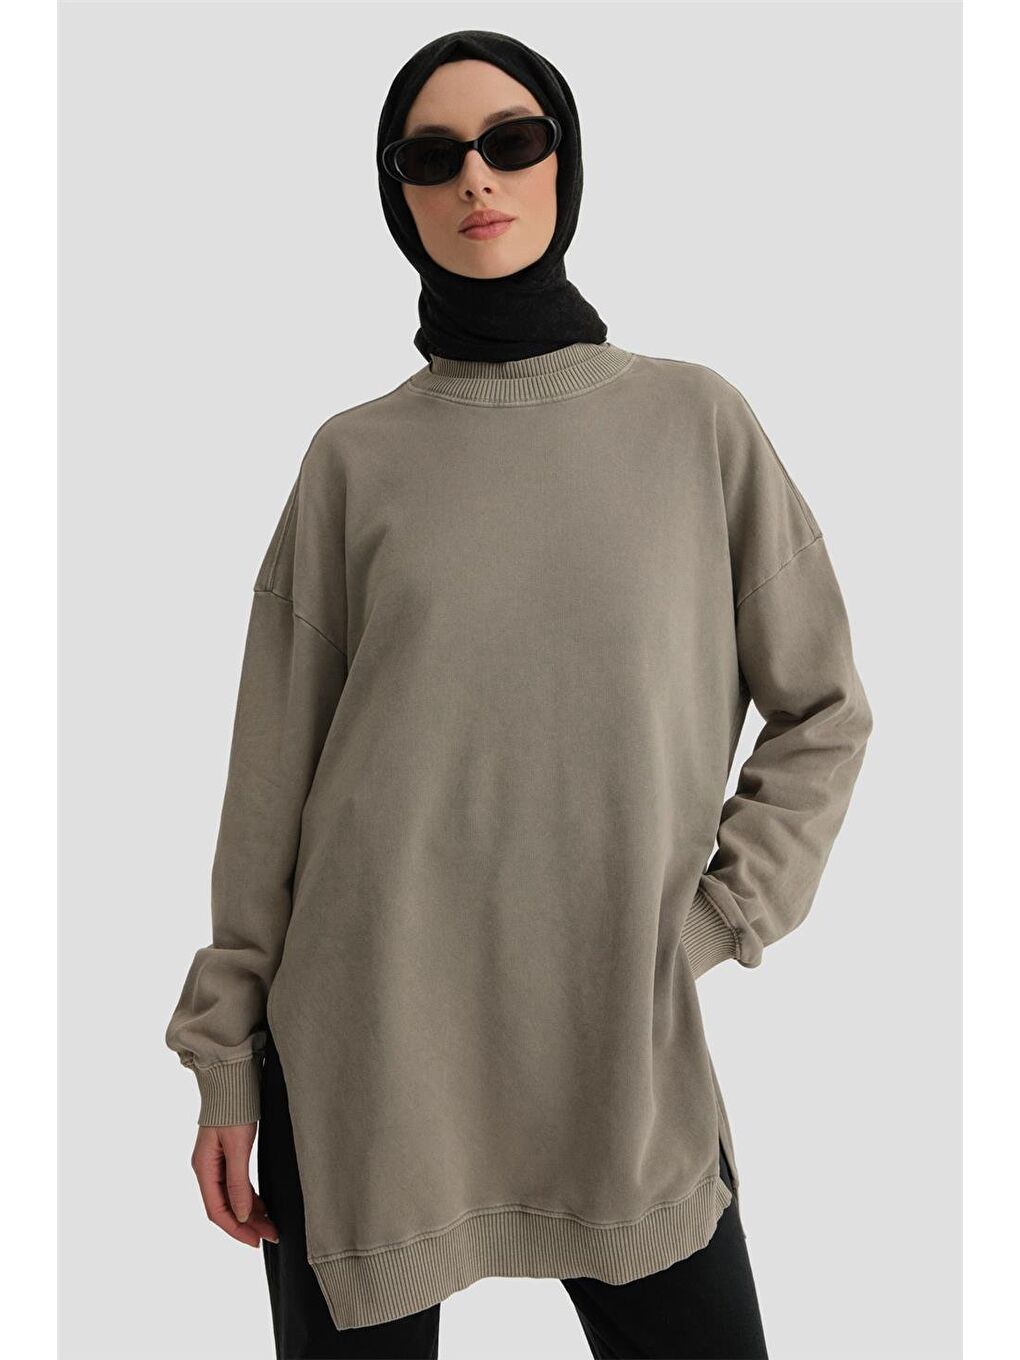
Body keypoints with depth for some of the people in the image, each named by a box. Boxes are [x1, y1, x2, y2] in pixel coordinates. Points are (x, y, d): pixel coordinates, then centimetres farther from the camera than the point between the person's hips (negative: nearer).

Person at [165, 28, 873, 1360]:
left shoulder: (697, 420, 2)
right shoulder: (356, 456, 2)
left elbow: (822, 715, 7)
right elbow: (271, 776, 3)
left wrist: (704, 925, -2)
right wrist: (227, 1056, 4)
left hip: (624, 1060, 0)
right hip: (365, 1059, 0)